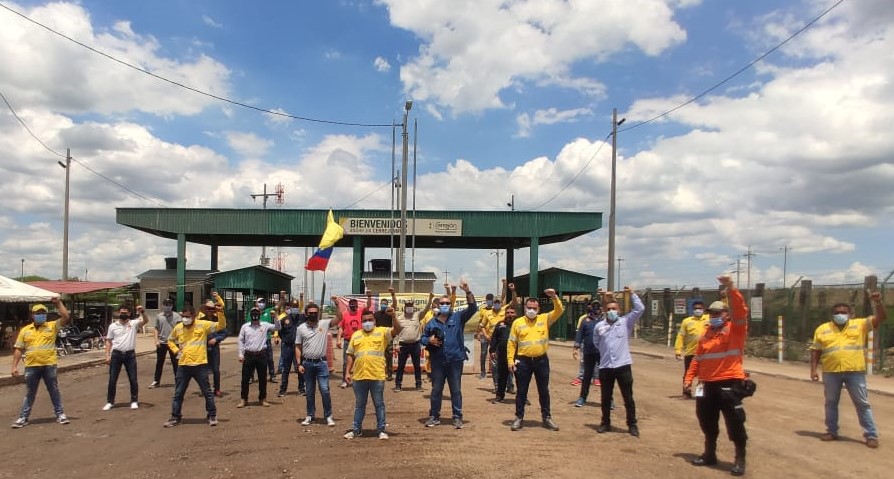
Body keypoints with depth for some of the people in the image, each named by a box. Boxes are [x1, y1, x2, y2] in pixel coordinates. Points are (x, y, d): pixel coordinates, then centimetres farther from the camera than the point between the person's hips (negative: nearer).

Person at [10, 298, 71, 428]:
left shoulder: (52, 326, 3)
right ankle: (23, 418, 19)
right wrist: (14, 366, 2)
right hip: (31, 366, 1)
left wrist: (58, 303, -14)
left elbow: (66, 317, -12)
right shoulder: (25, 330, 6)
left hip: (49, 365, -1)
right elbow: (18, 349, 7)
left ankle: (60, 414, 16)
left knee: (54, 391, 8)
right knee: (29, 393, 11)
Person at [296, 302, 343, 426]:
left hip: (321, 362, -2)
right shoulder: (301, 328, 1)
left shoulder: (324, 324, -2)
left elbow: (339, 319, -14)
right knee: (310, 391, 12)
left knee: (324, 390, -4)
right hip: (307, 363, 2)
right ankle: (310, 416, 23)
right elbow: (298, 347, 4)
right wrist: (299, 364, -2)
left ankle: (328, 416, 7)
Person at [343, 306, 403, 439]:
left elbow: (397, 330, -14)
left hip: (377, 376, -3)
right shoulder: (356, 335, 11)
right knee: (359, 405, 14)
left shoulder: (382, 332, 2)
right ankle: (356, 429, 24)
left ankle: (381, 429, 16)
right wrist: (348, 372, 8)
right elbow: (350, 355, 13)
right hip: (359, 376, 3)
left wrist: (393, 316, -28)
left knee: (379, 404, 7)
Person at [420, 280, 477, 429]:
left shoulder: (458, 317, 2)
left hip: (455, 360, -2)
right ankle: (434, 416, 21)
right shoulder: (432, 323, 7)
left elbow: (473, 308, -10)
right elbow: (422, 338, 12)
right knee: (436, 390, 10)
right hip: (438, 361, 2)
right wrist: (429, 340, -12)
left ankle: (457, 417, 15)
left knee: (456, 390, 6)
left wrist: (467, 291, -23)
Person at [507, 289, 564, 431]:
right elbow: (511, 343, 1)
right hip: (523, 361, -1)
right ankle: (519, 418, 18)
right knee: (521, 391, 7)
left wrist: (554, 297, -25)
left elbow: (559, 311, -10)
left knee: (544, 391, 11)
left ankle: (547, 418, 23)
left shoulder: (545, 319, 2)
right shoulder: (517, 322, 0)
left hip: (541, 360, 1)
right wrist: (510, 360, -5)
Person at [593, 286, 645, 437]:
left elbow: (640, 309, -12)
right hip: (605, 367, 2)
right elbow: (596, 342, 20)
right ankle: (605, 423, 26)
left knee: (628, 398, 6)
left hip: (623, 365, -2)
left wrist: (632, 294, -13)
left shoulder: (626, 322, -2)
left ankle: (632, 425, 19)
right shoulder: (599, 326, 4)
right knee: (605, 398, 12)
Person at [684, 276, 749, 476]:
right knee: (707, 420, 15)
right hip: (707, 384, 7)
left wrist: (731, 289, -34)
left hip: (729, 383, -7)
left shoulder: (735, 329, -4)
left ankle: (740, 460, 12)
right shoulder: (706, 335, 13)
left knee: (734, 422, -2)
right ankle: (709, 454, 31)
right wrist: (689, 378, 9)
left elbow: (740, 311, -23)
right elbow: (697, 359, 15)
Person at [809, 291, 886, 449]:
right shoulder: (822, 329, 6)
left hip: (855, 372, -2)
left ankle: (871, 435, 10)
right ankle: (832, 431, 23)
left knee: (862, 403, 4)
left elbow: (881, 318, -4)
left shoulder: (860, 325, 4)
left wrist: (878, 303, -21)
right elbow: (815, 351, 7)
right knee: (831, 402, 11)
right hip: (831, 372, 2)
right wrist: (813, 369, 0)